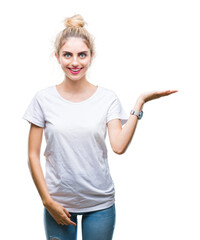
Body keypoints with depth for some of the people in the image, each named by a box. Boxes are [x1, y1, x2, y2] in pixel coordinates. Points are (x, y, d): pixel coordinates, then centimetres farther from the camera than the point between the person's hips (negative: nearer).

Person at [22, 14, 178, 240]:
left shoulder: (107, 98, -2)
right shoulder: (43, 99, -3)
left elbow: (119, 146, -15)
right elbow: (33, 155, -1)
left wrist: (140, 102, -18)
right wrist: (48, 201, -5)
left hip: (100, 203, 0)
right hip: (58, 202, 0)